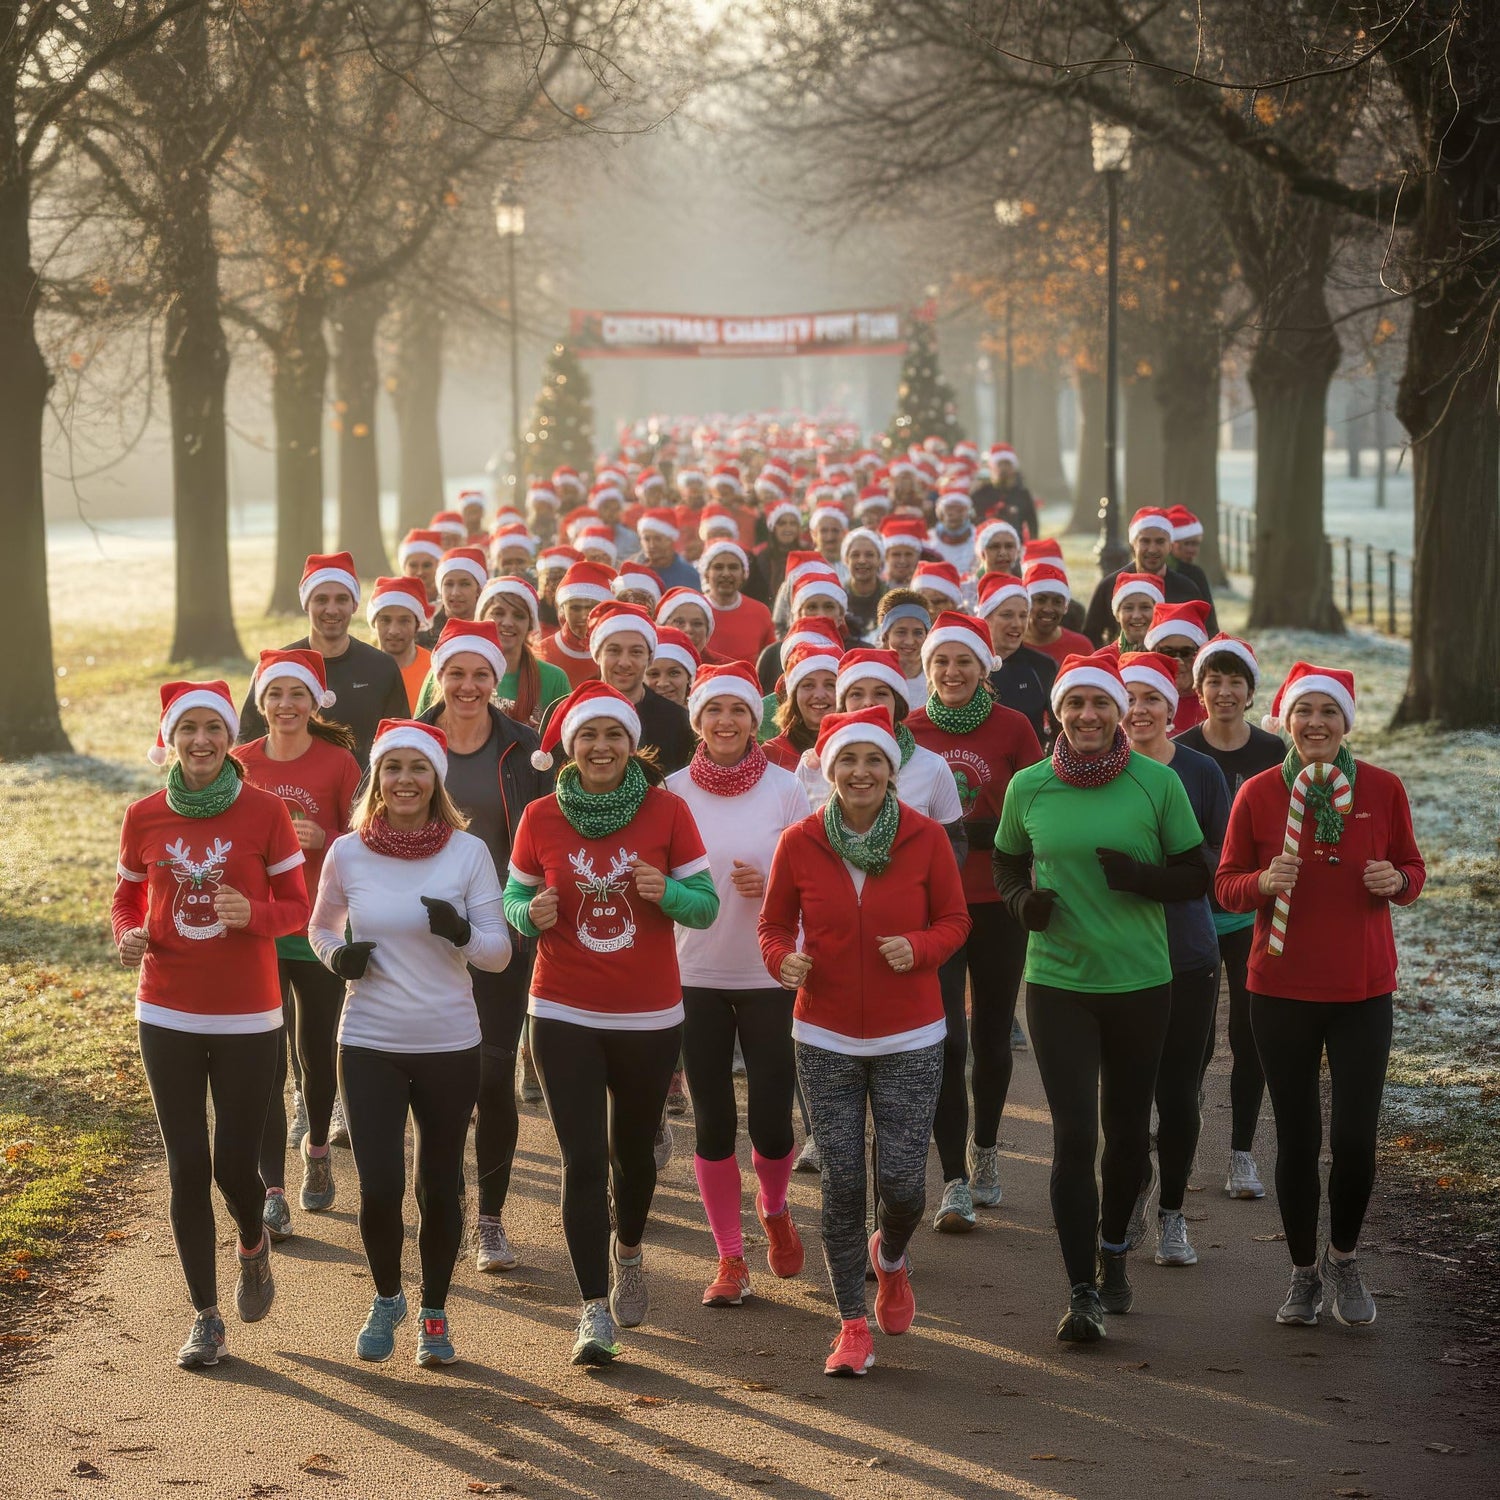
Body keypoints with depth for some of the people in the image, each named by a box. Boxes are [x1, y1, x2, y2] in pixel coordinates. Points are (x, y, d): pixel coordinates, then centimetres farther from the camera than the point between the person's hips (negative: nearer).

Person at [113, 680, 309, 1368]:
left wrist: (254, 913, -22)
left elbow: (298, 906, -1)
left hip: (246, 1018, -1)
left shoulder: (265, 811, -7)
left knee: (235, 1164, 0)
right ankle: (205, 1317, 15)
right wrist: (129, 935, -11)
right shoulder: (144, 817, -1)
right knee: (187, 1168, 2)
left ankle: (253, 1246, 36)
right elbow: (128, 899, 11)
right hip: (167, 1016, 2)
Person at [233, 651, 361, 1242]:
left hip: (321, 929, -1)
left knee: (317, 1050, 13)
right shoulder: (240, 764, 1)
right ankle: (272, 1192, -4)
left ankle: (317, 1146, 41)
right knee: (265, 1061, -6)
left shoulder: (338, 763, -4)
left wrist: (323, 839, -17)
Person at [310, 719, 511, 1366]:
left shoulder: (469, 852, -4)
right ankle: (385, 1299, 22)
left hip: (450, 1045, 0)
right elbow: (322, 926, 16)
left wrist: (462, 933, -22)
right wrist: (335, 956, -7)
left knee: (439, 1187, 7)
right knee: (379, 1189, -5)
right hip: (369, 1044, 0)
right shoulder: (348, 853, -1)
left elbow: (500, 951, -1)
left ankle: (434, 1313, 27)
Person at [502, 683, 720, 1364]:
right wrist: (532, 913, -16)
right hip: (564, 1014, -1)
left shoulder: (667, 813, -4)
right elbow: (514, 901, 7)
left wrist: (666, 892, -22)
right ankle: (595, 1310, -1)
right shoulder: (540, 819, -3)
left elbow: (706, 905, -1)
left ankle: (628, 1252, 46)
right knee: (583, 1160, -6)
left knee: (633, 1149, 16)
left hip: (648, 1015, 1)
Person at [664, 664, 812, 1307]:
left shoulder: (785, 789, -4)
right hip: (696, 976, 1)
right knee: (712, 1122, 3)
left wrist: (773, 884, -17)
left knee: (772, 1120, -3)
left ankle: (773, 1208, 31)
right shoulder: (673, 791, -1)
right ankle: (730, 1259, 17)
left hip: (770, 975, -1)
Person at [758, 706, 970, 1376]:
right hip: (825, 1039, 1)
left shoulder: (925, 839, -6)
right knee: (841, 1183, 1)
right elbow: (774, 923, 5)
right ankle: (853, 1325, 16)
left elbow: (954, 920, 2)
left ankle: (890, 1257, 35)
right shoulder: (799, 843, -4)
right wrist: (784, 959, -16)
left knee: (903, 1181, -2)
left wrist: (918, 948, -18)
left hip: (910, 1039, 0)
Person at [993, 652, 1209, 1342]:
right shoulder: (1028, 787, -1)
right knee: (1073, 1135, -7)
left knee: (1127, 1129, 14)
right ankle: (1082, 1293, -3)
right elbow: (1007, 865, 13)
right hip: (1056, 981, 0)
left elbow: (1196, 875, 1)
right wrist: (1022, 901, -9)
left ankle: (1112, 1248, 39)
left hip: (1140, 981, 1)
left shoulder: (1157, 783, -5)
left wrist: (1139, 877, -19)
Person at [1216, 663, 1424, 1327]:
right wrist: (1263, 882, -19)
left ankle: (1344, 1260, 22)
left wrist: (1396, 881, -13)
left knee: (1355, 1139, -4)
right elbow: (1226, 885, 3)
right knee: (1296, 1139, 6)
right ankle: (1304, 1273, 24)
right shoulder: (1257, 794, -3)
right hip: (1281, 989, 0)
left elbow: (1412, 868, 10)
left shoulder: (1383, 788, -1)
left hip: (1363, 990, 0)